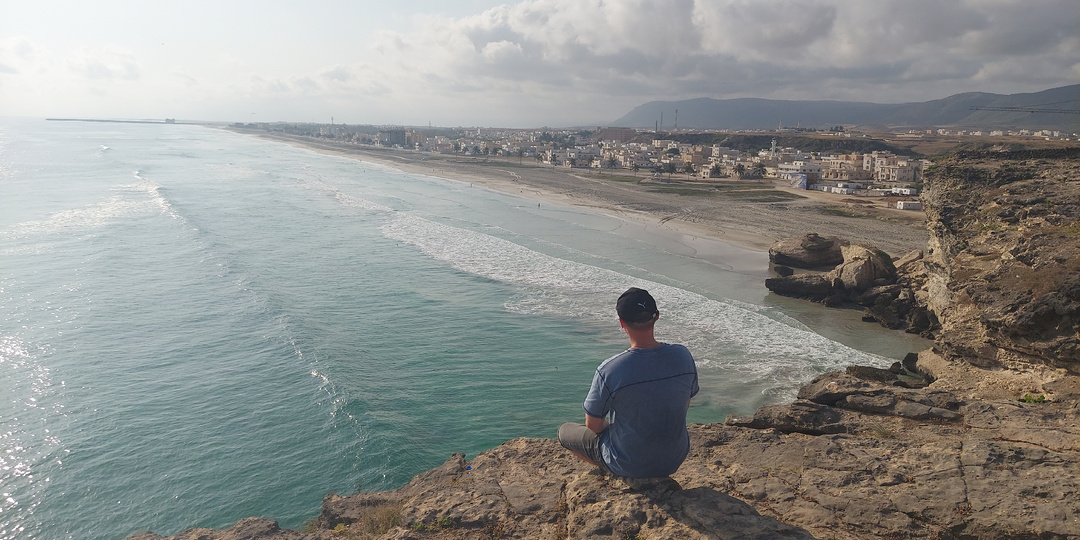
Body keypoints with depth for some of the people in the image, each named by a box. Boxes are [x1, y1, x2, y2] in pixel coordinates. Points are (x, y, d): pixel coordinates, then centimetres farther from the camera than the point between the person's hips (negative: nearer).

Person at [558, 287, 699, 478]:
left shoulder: (609, 371, -29)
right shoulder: (683, 356, -15)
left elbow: (593, 425, -14)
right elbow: (686, 404, 3)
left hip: (629, 466, -4)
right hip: (676, 459, 5)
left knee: (565, 430, 18)